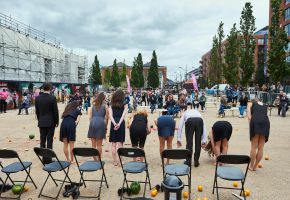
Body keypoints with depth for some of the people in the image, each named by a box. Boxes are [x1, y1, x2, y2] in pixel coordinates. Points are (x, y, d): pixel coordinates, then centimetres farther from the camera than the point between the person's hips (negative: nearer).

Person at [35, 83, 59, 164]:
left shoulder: (37, 98, 2)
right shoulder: (52, 98, -12)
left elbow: (37, 111, 8)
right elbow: (55, 111, -9)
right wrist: (56, 122, 2)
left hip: (41, 122, 4)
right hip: (50, 122, -4)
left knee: (42, 140, 10)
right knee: (49, 141, 1)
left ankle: (43, 158, 15)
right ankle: (48, 158, 5)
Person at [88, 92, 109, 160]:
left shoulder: (93, 106, 16)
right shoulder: (105, 105, 7)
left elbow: (90, 117, 11)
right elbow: (107, 117, 4)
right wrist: (106, 126, 13)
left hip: (92, 123, 3)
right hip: (101, 123, -3)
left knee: (93, 144, 9)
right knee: (99, 145, 3)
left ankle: (95, 159, 13)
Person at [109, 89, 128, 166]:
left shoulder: (112, 105, 9)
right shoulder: (124, 104, 3)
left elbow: (110, 115, -3)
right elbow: (123, 115, -10)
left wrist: (114, 123, -11)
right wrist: (119, 124, -16)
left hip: (113, 124, 2)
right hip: (121, 124, -2)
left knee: (113, 143, 8)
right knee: (119, 143, 3)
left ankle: (115, 161, 12)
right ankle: (119, 161, 1)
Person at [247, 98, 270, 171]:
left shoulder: (251, 104, 23)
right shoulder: (264, 106, 32)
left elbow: (249, 117, 6)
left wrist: (251, 126, 7)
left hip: (256, 121, -3)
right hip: (266, 121, 3)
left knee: (254, 147, 8)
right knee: (261, 148, 11)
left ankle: (251, 166, 20)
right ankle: (255, 167, 23)